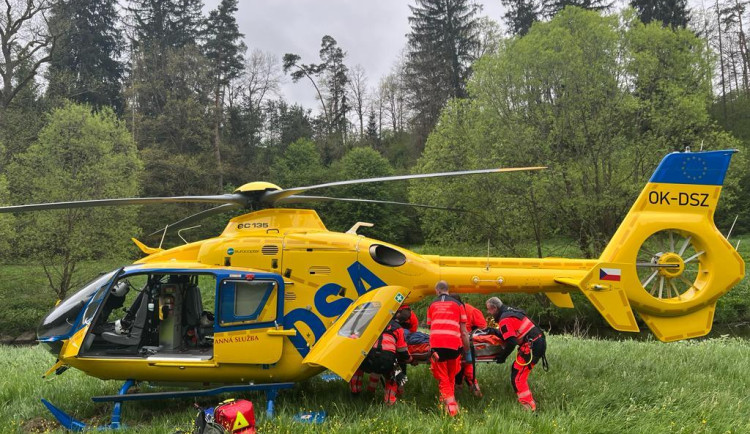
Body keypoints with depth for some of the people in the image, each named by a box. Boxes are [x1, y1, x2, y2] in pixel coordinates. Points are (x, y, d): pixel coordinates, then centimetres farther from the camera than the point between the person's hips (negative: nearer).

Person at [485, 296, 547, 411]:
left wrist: (502, 356, -5)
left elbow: (511, 342, -18)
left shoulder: (505, 320, -14)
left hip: (532, 346, -10)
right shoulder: (510, 311, 16)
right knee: (517, 370, 20)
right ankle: (529, 403, 28)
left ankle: (529, 407, -10)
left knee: (517, 378, -7)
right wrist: (495, 331, 15)